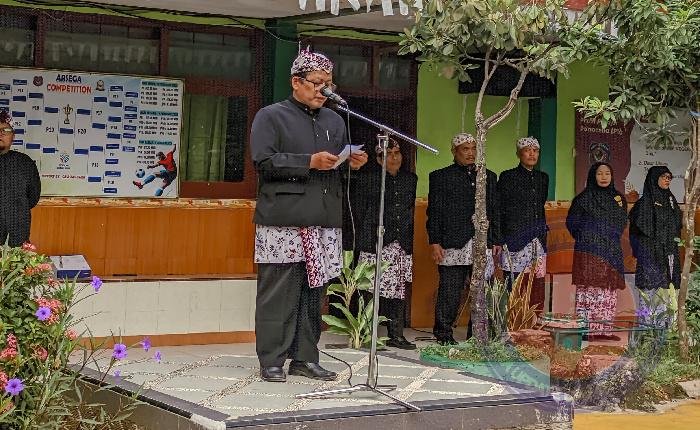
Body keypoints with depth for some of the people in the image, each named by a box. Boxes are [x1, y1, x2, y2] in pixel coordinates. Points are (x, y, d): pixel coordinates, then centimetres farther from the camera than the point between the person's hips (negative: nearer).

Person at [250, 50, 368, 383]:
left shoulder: (335, 121, 21)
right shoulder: (270, 117, 3)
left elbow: (340, 165, 29)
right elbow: (264, 161, -10)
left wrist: (354, 162, 5)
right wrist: (310, 162, -15)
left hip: (325, 222, 6)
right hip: (283, 221, -6)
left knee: (314, 292, 7)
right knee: (278, 293, -5)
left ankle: (305, 358, 14)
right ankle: (271, 361, 1)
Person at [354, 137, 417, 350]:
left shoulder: (410, 179, 16)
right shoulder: (367, 178, 2)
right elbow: (359, 211, 2)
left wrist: (409, 239, 14)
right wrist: (361, 242, -3)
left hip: (402, 243, 4)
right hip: (376, 242, -4)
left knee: (399, 289, 3)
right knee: (376, 289, -7)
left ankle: (396, 334, 8)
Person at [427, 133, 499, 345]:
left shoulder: (489, 177, 17)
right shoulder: (441, 177, 7)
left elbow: (494, 211, 18)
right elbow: (434, 212, 2)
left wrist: (495, 241, 11)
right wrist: (434, 242, -5)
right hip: (452, 246, -3)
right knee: (450, 292, -1)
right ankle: (443, 335, 10)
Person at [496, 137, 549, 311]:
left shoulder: (543, 178, 16)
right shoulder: (507, 177, 0)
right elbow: (499, 211, -2)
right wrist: (498, 241, -8)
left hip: (538, 240, 5)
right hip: (515, 239, -5)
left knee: (537, 287, 2)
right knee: (515, 288, -8)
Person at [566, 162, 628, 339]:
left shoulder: (619, 198, 13)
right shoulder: (584, 198, 0)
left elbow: (622, 224, 21)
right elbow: (572, 222, 2)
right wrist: (585, 237, 2)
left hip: (611, 251, 5)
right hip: (589, 251, -5)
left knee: (609, 291, 1)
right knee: (588, 288, -9)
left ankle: (604, 329, 4)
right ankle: (585, 329, -10)